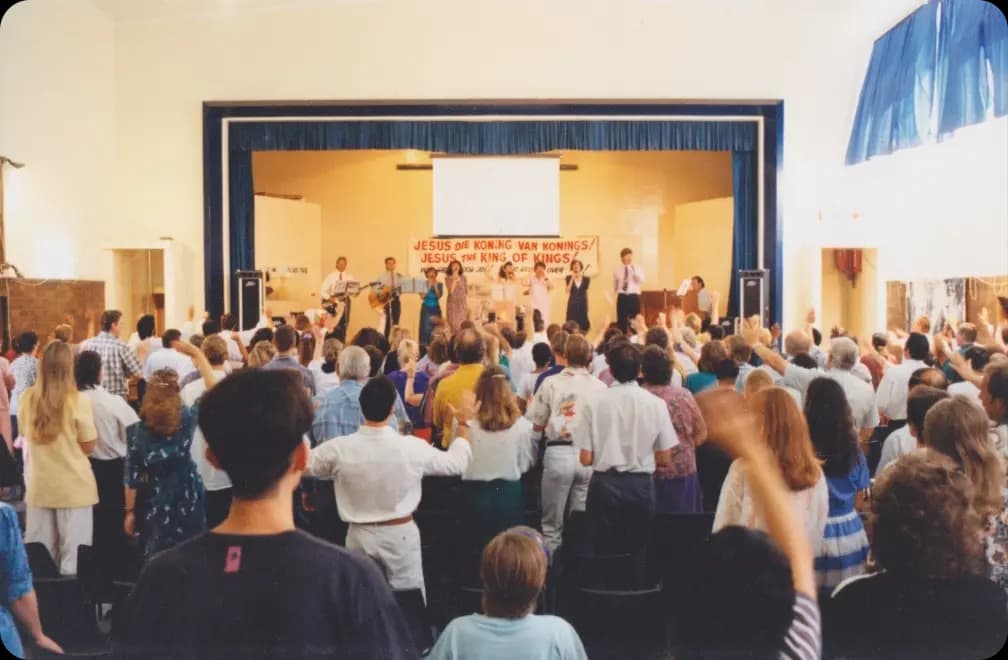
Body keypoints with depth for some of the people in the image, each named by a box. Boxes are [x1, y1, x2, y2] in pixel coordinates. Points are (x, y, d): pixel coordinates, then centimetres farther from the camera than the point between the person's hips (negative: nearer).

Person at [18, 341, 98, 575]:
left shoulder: (28, 398, -2)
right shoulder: (77, 400, -14)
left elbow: (25, 434, 16)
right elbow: (88, 446, -7)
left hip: (38, 485, 4)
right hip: (73, 486, -4)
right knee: (73, 555, 4)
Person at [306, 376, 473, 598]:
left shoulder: (339, 448, -15)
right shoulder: (412, 447, -17)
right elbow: (457, 463, -2)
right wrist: (463, 423, 11)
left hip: (360, 536, 2)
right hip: (401, 535, -1)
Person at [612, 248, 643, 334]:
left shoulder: (638, 268, 2)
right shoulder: (617, 269, 6)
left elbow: (642, 281, -14)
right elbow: (614, 285, 18)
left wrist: (634, 271, -22)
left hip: (634, 296, -1)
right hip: (622, 297, 1)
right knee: (621, 320, 2)